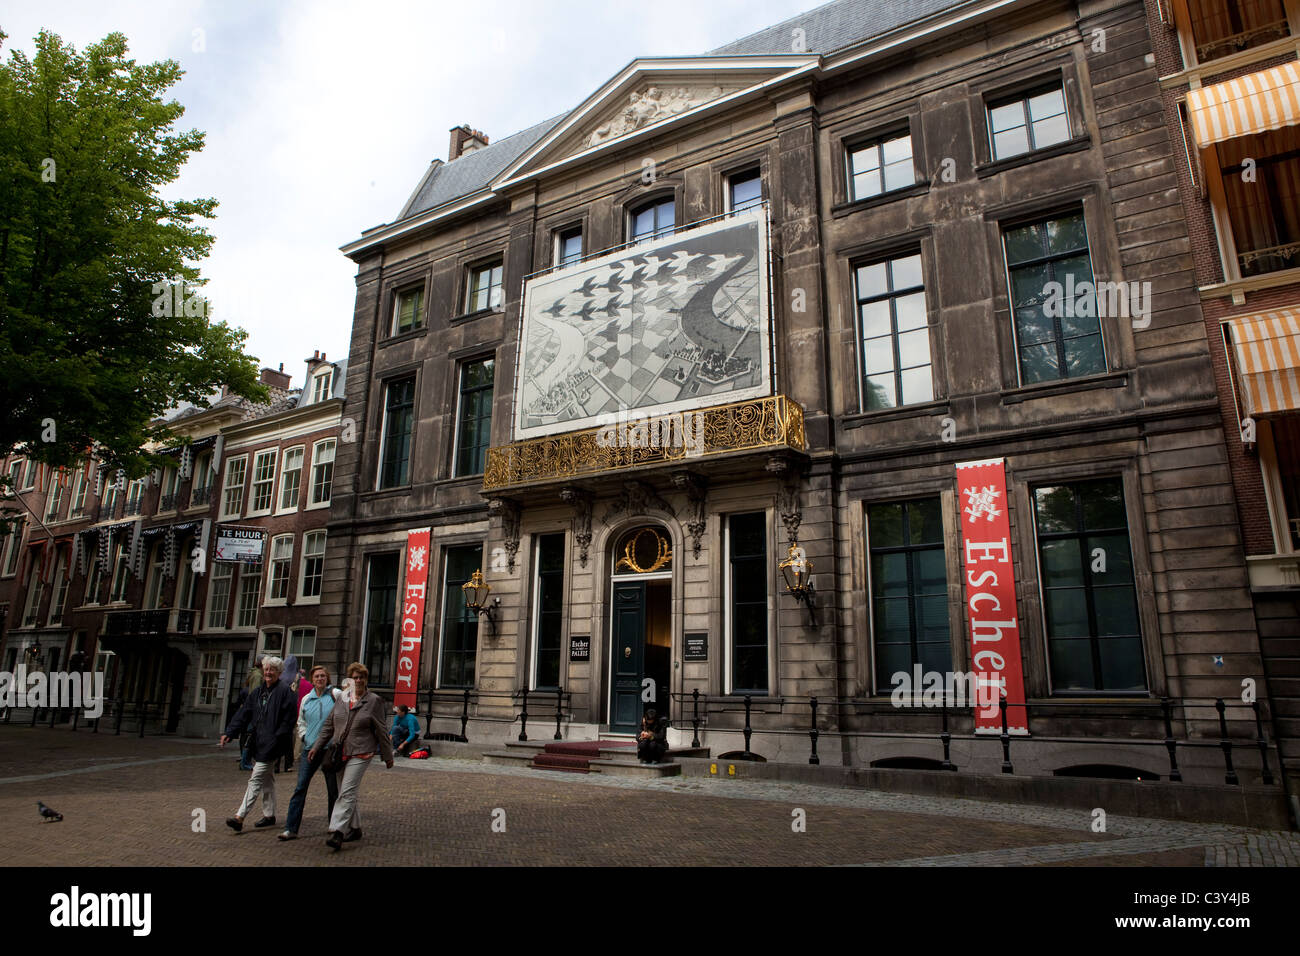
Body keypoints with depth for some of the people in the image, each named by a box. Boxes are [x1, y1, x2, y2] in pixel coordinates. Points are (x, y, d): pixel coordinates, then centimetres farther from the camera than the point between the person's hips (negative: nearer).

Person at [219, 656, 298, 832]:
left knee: (255, 780, -9)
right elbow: (244, 714, 11)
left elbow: (288, 720, -12)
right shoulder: (257, 693, 13)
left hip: (271, 744, -8)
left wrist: (277, 739, -17)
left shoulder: (284, 691, -10)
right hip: (258, 743, 8)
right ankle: (269, 815, 25)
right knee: (267, 780, 16)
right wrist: (229, 733, -1)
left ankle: (239, 817, -9)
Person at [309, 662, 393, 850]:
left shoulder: (374, 701, -3)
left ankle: (337, 831, -15)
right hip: (339, 752, 5)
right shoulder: (341, 699, 9)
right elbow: (329, 726, 16)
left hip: (360, 754, -5)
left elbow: (381, 731, 0)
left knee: (347, 793, -13)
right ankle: (355, 828, 22)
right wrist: (317, 747, 11)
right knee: (346, 793, 10)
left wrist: (387, 756, 2)